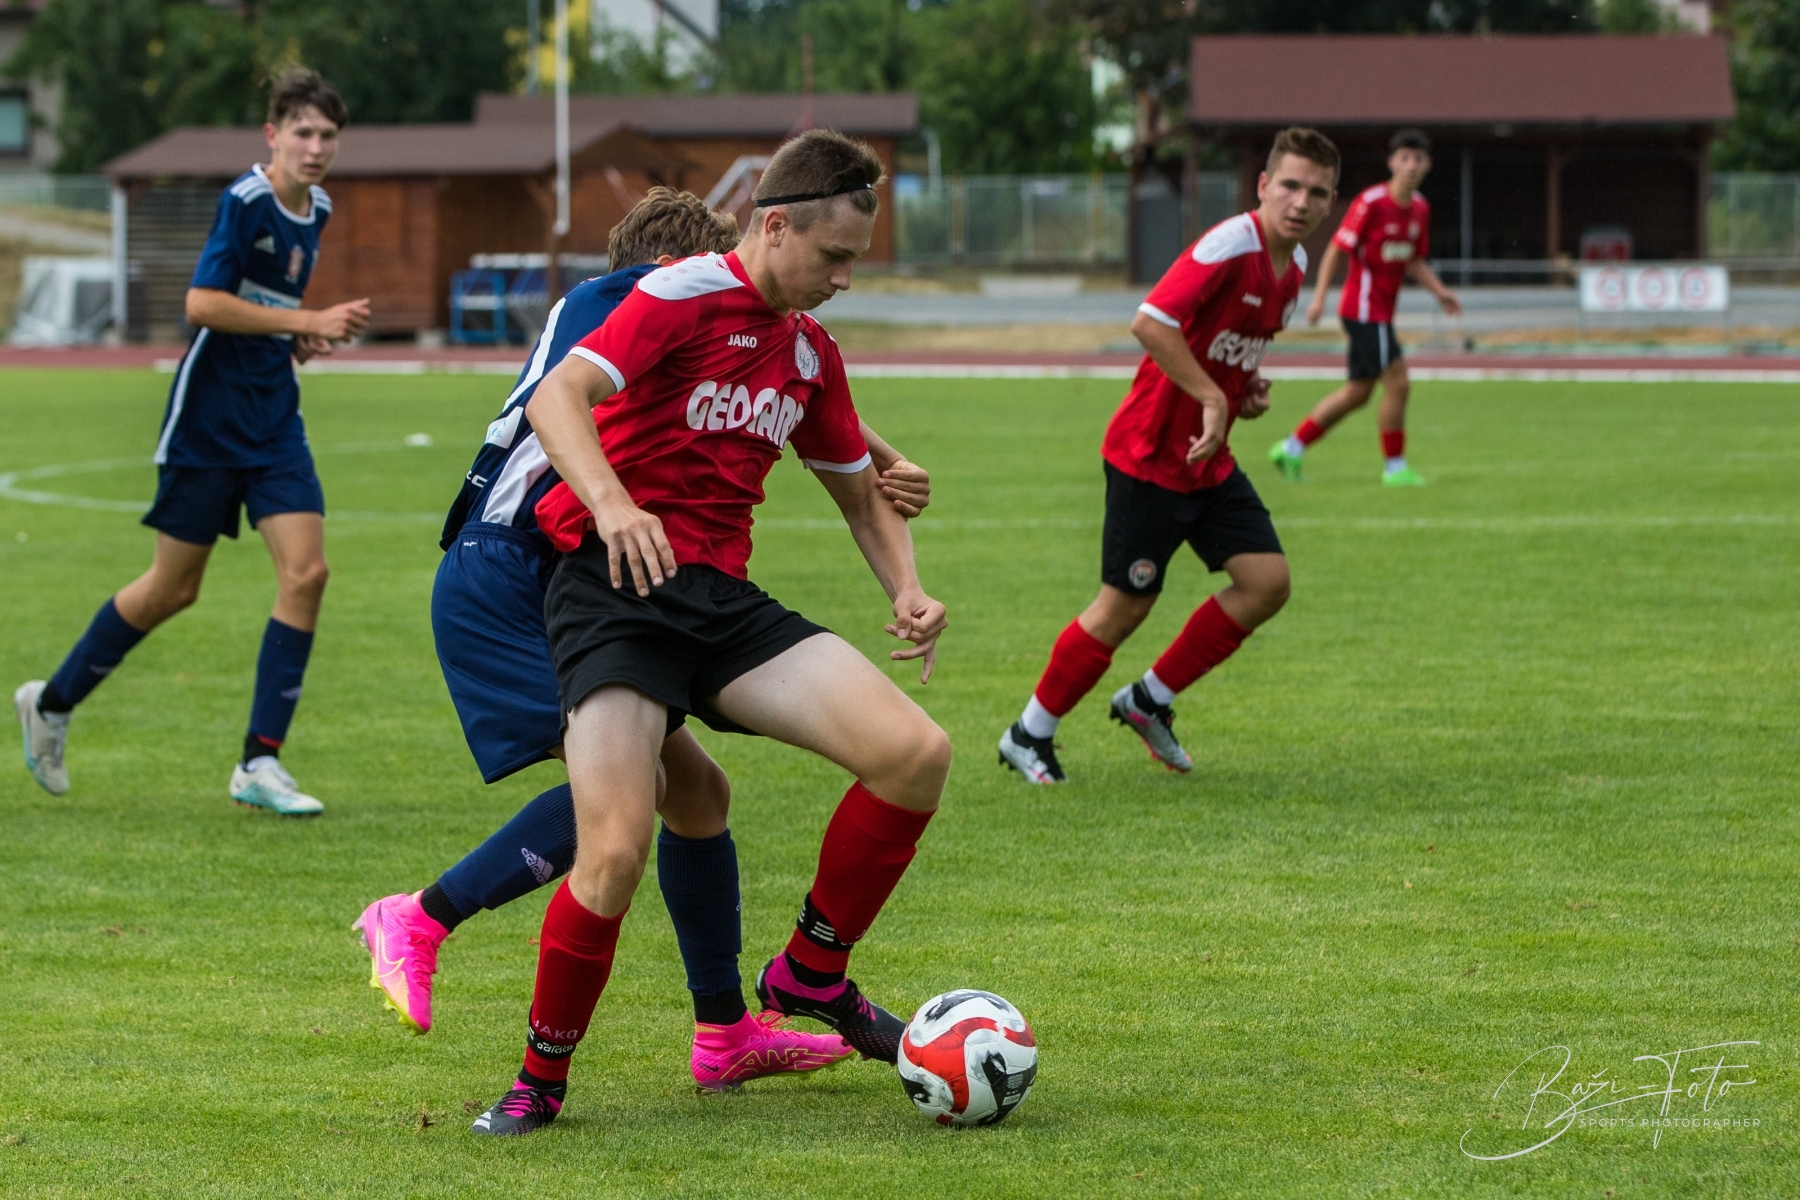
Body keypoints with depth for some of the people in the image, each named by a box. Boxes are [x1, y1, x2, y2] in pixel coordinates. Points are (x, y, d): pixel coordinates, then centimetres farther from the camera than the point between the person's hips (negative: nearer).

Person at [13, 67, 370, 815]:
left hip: (273, 420, 7)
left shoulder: (317, 211, 10)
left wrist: (303, 339, 4)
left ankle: (259, 764, -5)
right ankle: (52, 704, 26)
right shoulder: (246, 201, -15)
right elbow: (202, 303, -23)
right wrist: (308, 322, -23)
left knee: (306, 572, -9)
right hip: (208, 419, -7)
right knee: (173, 588, 4)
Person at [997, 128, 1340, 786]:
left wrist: (1249, 388, 6)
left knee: (1267, 582, -2)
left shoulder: (1294, 264, 8)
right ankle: (1029, 736, 16)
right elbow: (1150, 322, -32)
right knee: (1125, 606, -2)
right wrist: (1213, 398, -29)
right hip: (1150, 454, -8)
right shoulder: (1231, 245, -21)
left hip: (1210, 460, 8)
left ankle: (1148, 700, 14)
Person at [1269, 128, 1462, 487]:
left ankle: (1291, 447, 21)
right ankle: (1395, 467, 1)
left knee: (1358, 391, 13)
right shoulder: (1371, 202, -15)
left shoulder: (1420, 209, 8)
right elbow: (1337, 248, -14)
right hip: (1364, 307, -9)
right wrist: (1320, 295, -20)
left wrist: (1440, 291, 5)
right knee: (1397, 383, -10)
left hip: (1381, 311, 9)